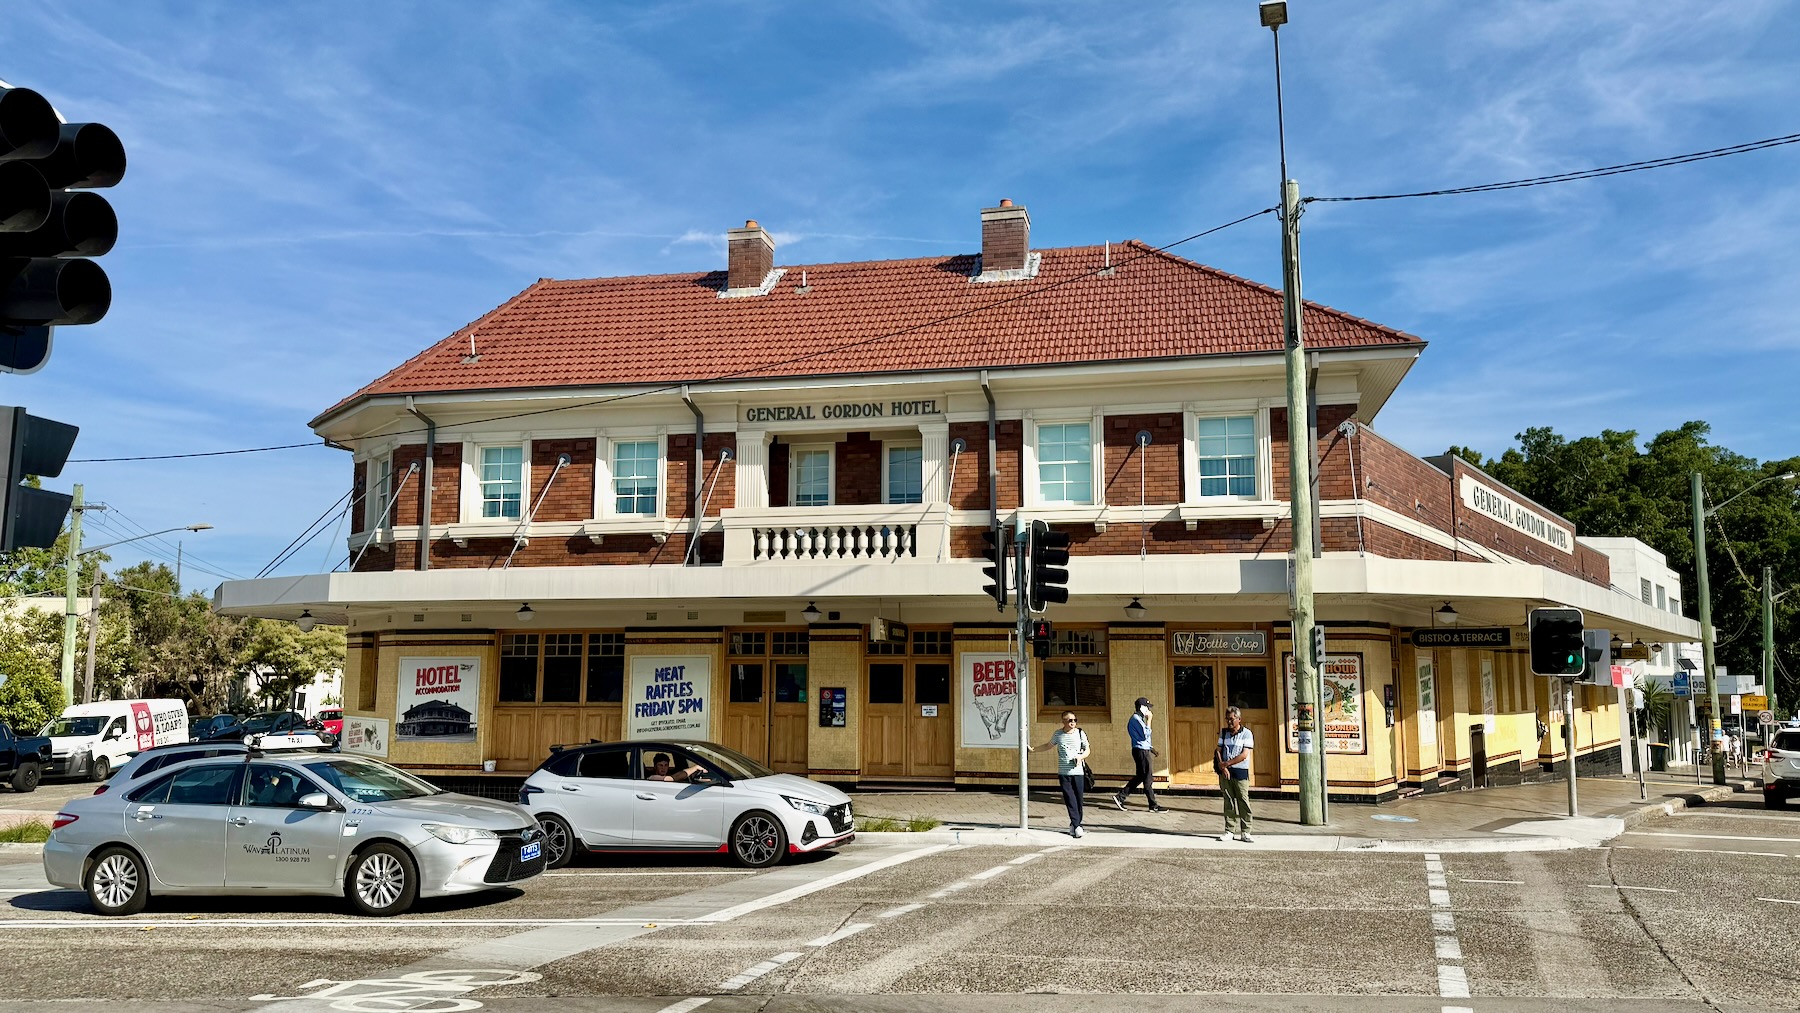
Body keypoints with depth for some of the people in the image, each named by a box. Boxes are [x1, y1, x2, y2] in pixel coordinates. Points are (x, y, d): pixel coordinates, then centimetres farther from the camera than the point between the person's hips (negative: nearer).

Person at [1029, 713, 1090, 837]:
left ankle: (1075, 824, 12)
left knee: (1079, 799, 0)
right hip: (1063, 772, 0)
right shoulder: (1057, 734, 5)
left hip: (1077, 772, 0)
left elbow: (1087, 750, 10)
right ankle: (1076, 825, -5)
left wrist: (1081, 757, -11)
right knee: (1070, 799, -5)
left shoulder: (1080, 734, 2)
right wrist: (1033, 749, 22)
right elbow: (1049, 745, 23)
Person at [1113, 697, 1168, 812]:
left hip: (1143, 751, 10)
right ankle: (1153, 806, 2)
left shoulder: (1139, 719, 17)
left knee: (1139, 777, 14)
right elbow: (1146, 735, -22)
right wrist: (1149, 720, -16)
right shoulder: (1136, 719, -16)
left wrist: (1151, 748, 18)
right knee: (1147, 779, -3)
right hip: (1141, 752, -10)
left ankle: (1120, 797, 15)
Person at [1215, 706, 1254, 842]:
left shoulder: (1246, 733, -2)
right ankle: (1228, 831, 9)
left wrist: (1226, 763, -11)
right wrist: (1222, 766, -9)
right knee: (1228, 803, 6)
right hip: (1225, 772, 4)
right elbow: (1218, 751, 7)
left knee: (1243, 803, -5)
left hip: (1240, 772, -4)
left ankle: (1245, 832, 0)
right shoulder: (1224, 732, 12)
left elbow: (1244, 755, -10)